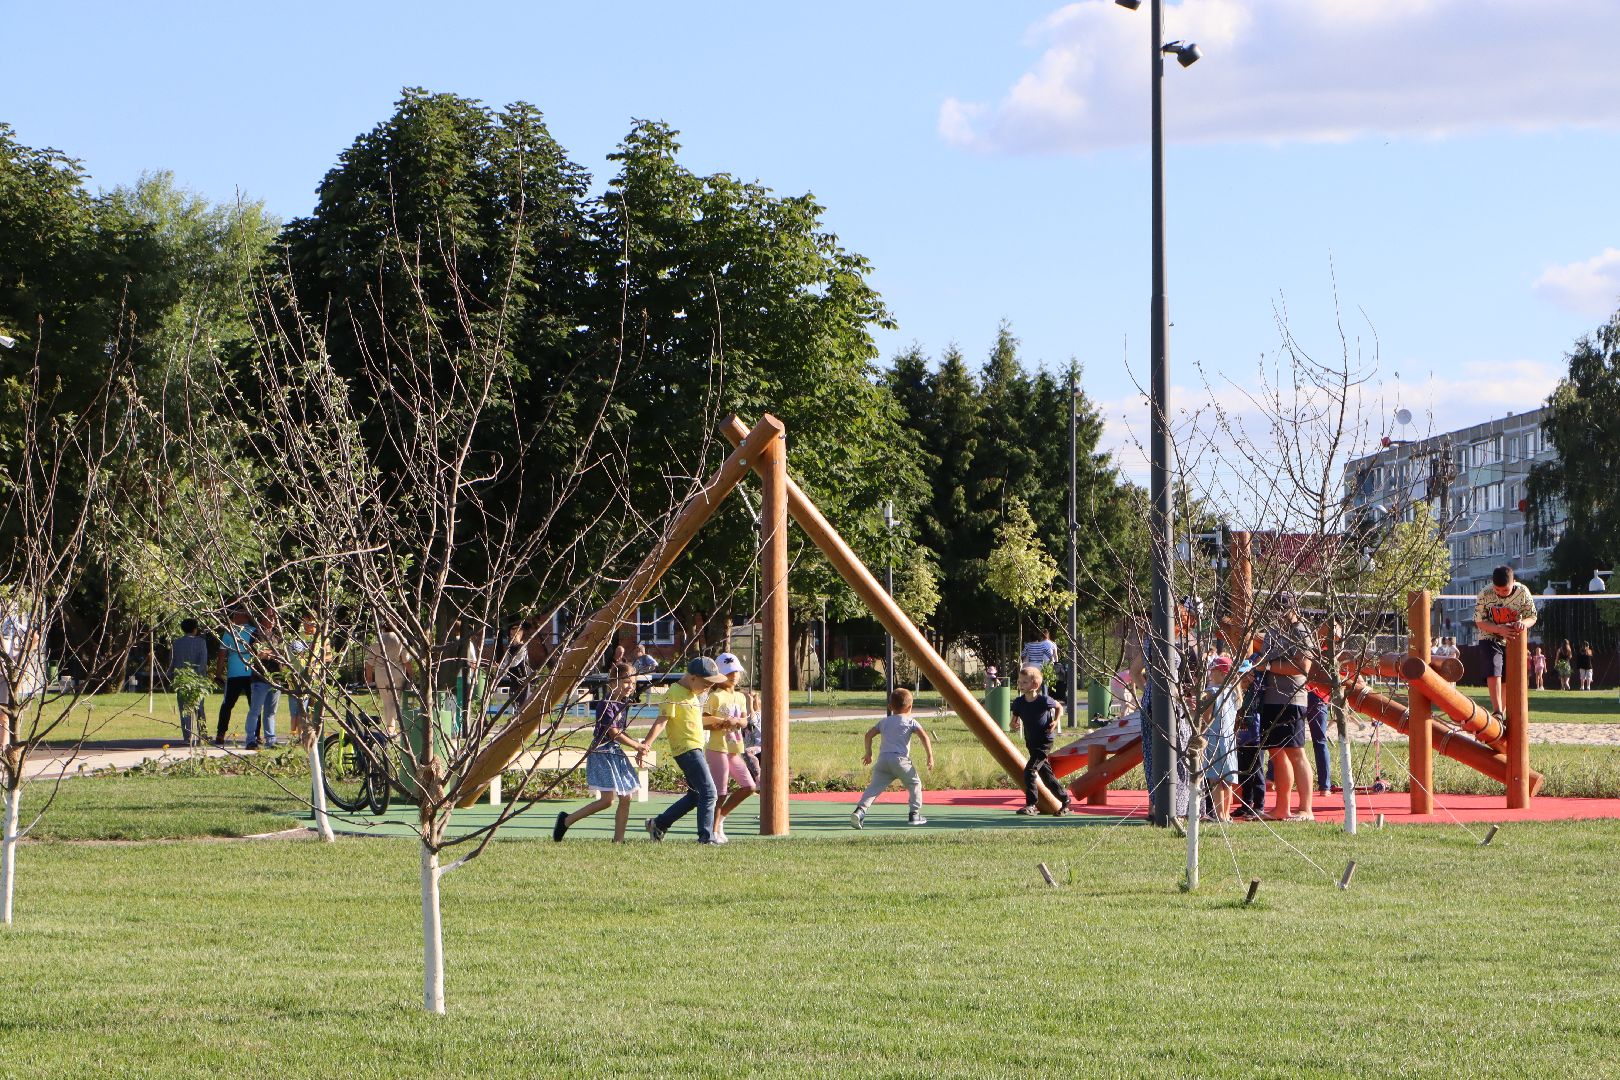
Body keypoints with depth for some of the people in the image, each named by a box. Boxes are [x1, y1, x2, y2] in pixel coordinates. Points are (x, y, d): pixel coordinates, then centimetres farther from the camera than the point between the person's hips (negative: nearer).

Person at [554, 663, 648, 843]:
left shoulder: (624, 705, 10)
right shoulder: (605, 705, -15)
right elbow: (613, 733, -17)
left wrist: (639, 747, 0)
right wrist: (637, 746, -9)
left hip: (617, 753, 9)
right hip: (602, 752, -9)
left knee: (626, 798, 3)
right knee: (607, 799, -14)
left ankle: (618, 840, 8)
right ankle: (567, 820, 0)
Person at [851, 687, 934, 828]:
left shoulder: (884, 721, 23)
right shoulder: (910, 721, 11)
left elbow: (869, 734, 20)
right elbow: (924, 736, 0)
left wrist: (868, 753, 31)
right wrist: (930, 756, 2)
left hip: (883, 759, 3)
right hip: (900, 759, -3)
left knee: (874, 787, -2)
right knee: (914, 783, 15)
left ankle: (859, 810, -21)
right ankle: (914, 814, 12)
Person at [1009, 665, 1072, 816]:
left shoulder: (1044, 700, -17)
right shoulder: (1019, 702, -5)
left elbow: (1059, 707, 2)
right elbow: (1014, 721, 3)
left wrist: (1056, 721, -12)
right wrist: (1014, 725, -20)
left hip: (1045, 742, -6)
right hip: (1031, 743, 6)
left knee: (1029, 771, -17)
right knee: (1045, 773, 13)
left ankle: (1031, 805, -13)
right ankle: (1064, 797, 30)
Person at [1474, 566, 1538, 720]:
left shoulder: (1522, 592, -17)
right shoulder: (1485, 594, -21)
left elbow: (1532, 617, -8)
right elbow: (1479, 622, -14)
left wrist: (1524, 623, -33)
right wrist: (1500, 629, -31)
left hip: (1514, 641, 3)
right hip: (1491, 638, -3)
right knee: (1494, 671, -23)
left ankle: (1503, 712, 23)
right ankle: (1497, 712, -26)